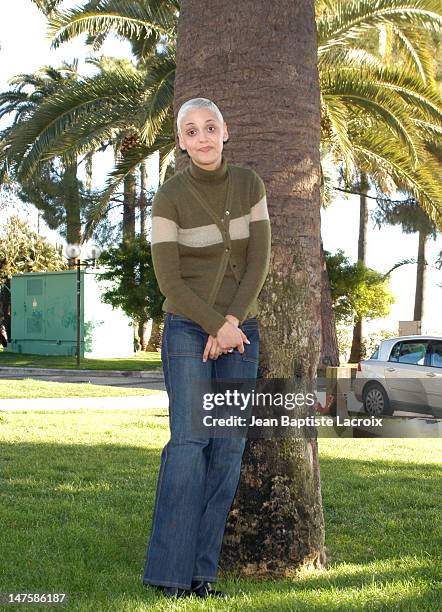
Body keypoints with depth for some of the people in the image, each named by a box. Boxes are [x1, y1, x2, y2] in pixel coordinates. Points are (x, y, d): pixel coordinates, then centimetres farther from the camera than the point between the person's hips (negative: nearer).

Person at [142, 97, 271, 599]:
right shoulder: (169, 197, -8)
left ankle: (202, 572, 4)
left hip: (240, 331, 4)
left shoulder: (249, 185, 3)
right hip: (188, 329, -4)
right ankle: (169, 572, -9)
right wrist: (216, 328, -15)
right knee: (188, 441, -16)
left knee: (228, 450, -2)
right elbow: (168, 279, -10)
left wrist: (230, 322, -13)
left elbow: (259, 261, -2)